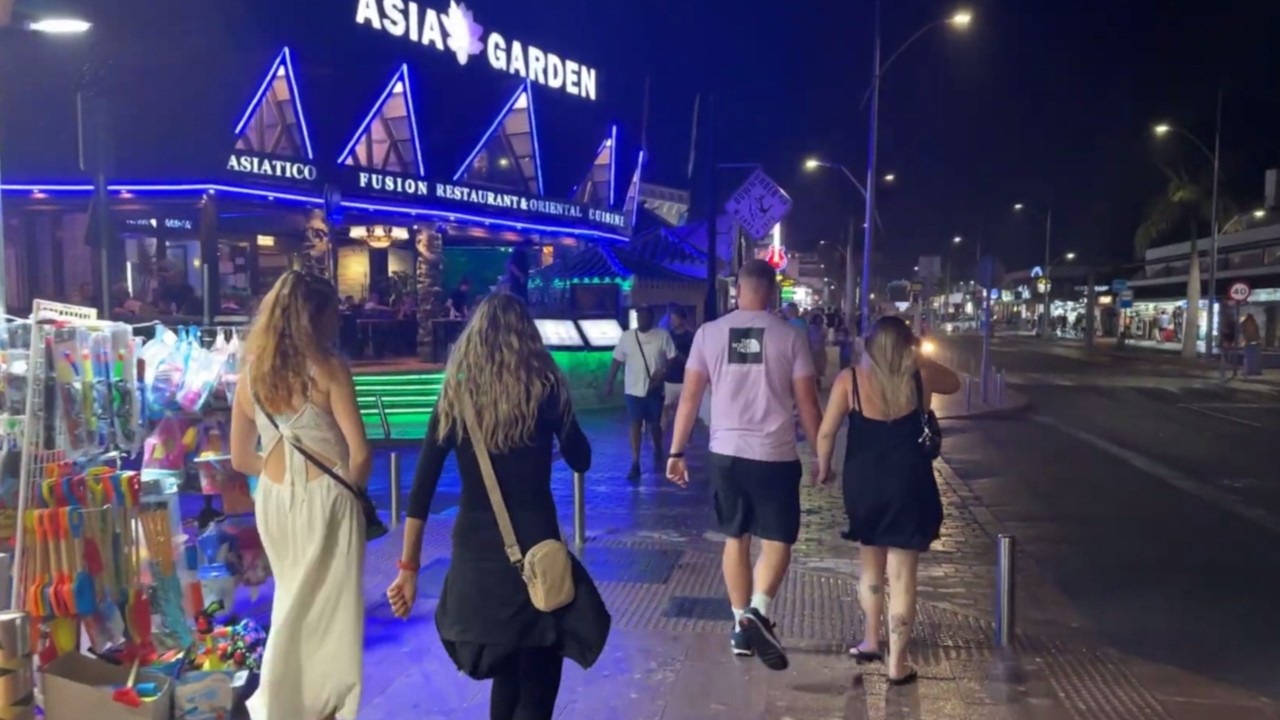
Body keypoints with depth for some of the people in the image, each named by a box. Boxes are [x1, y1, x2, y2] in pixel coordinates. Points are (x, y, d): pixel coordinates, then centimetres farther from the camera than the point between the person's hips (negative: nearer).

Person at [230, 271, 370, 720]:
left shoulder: (252, 374, 4)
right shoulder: (327, 368, -12)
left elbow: (241, 459, 10)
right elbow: (360, 454, -15)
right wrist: (351, 487, 4)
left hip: (272, 499, 6)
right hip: (325, 498, -5)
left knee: (294, 601, 23)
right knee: (330, 608, 8)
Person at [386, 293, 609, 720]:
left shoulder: (456, 395, 1)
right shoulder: (545, 388, -4)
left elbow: (422, 487, -2)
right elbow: (580, 460, 8)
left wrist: (409, 566, 2)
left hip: (476, 557, 3)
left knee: (506, 673, 25)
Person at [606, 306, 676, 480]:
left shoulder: (663, 335, -4)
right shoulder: (627, 337, 2)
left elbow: (672, 359, -5)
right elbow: (617, 361, 5)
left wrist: (662, 372, -21)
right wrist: (609, 383, 2)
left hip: (655, 389, -1)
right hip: (634, 389, 1)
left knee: (655, 424, 11)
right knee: (636, 424, -1)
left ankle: (658, 455, 35)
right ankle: (635, 464, 0)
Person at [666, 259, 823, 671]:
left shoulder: (709, 333, 1)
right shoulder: (790, 337, -3)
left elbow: (689, 398, 2)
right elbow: (807, 404, -2)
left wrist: (676, 452, 8)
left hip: (726, 452, 3)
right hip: (775, 455, -2)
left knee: (736, 538, 16)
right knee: (777, 541, 8)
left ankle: (742, 626, 21)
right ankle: (757, 612, -14)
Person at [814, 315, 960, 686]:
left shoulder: (850, 379, -6)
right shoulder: (921, 376, -4)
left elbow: (826, 433, -7)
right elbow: (954, 383, 19)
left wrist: (823, 466, 10)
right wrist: (920, 360, 21)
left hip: (863, 483, 1)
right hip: (909, 485, -1)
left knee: (871, 565, 22)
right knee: (902, 575, 5)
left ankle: (870, 642, 33)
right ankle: (897, 664, 9)